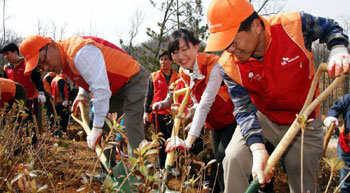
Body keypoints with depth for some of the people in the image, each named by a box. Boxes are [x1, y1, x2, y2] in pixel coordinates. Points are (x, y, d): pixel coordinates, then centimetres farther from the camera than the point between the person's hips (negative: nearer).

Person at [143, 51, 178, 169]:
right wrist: (146, 111, 3)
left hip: (173, 114, 0)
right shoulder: (153, 77, 8)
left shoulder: (177, 77, 9)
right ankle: (162, 168, 9)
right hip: (158, 114, 0)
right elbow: (149, 95, 10)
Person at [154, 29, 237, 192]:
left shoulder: (214, 65, -28)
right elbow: (198, 104, 0)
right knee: (219, 160, 10)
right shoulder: (184, 74, -3)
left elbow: (205, 104, -34)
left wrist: (189, 141, -39)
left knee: (223, 157, -19)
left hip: (232, 119, -7)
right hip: (215, 124, 8)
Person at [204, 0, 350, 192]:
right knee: (234, 158, -26)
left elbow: (330, 28, -3)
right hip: (262, 118, 0)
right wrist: (258, 149, -34)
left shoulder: (295, 25, -24)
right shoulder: (229, 65, -19)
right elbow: (244, 110, -19)